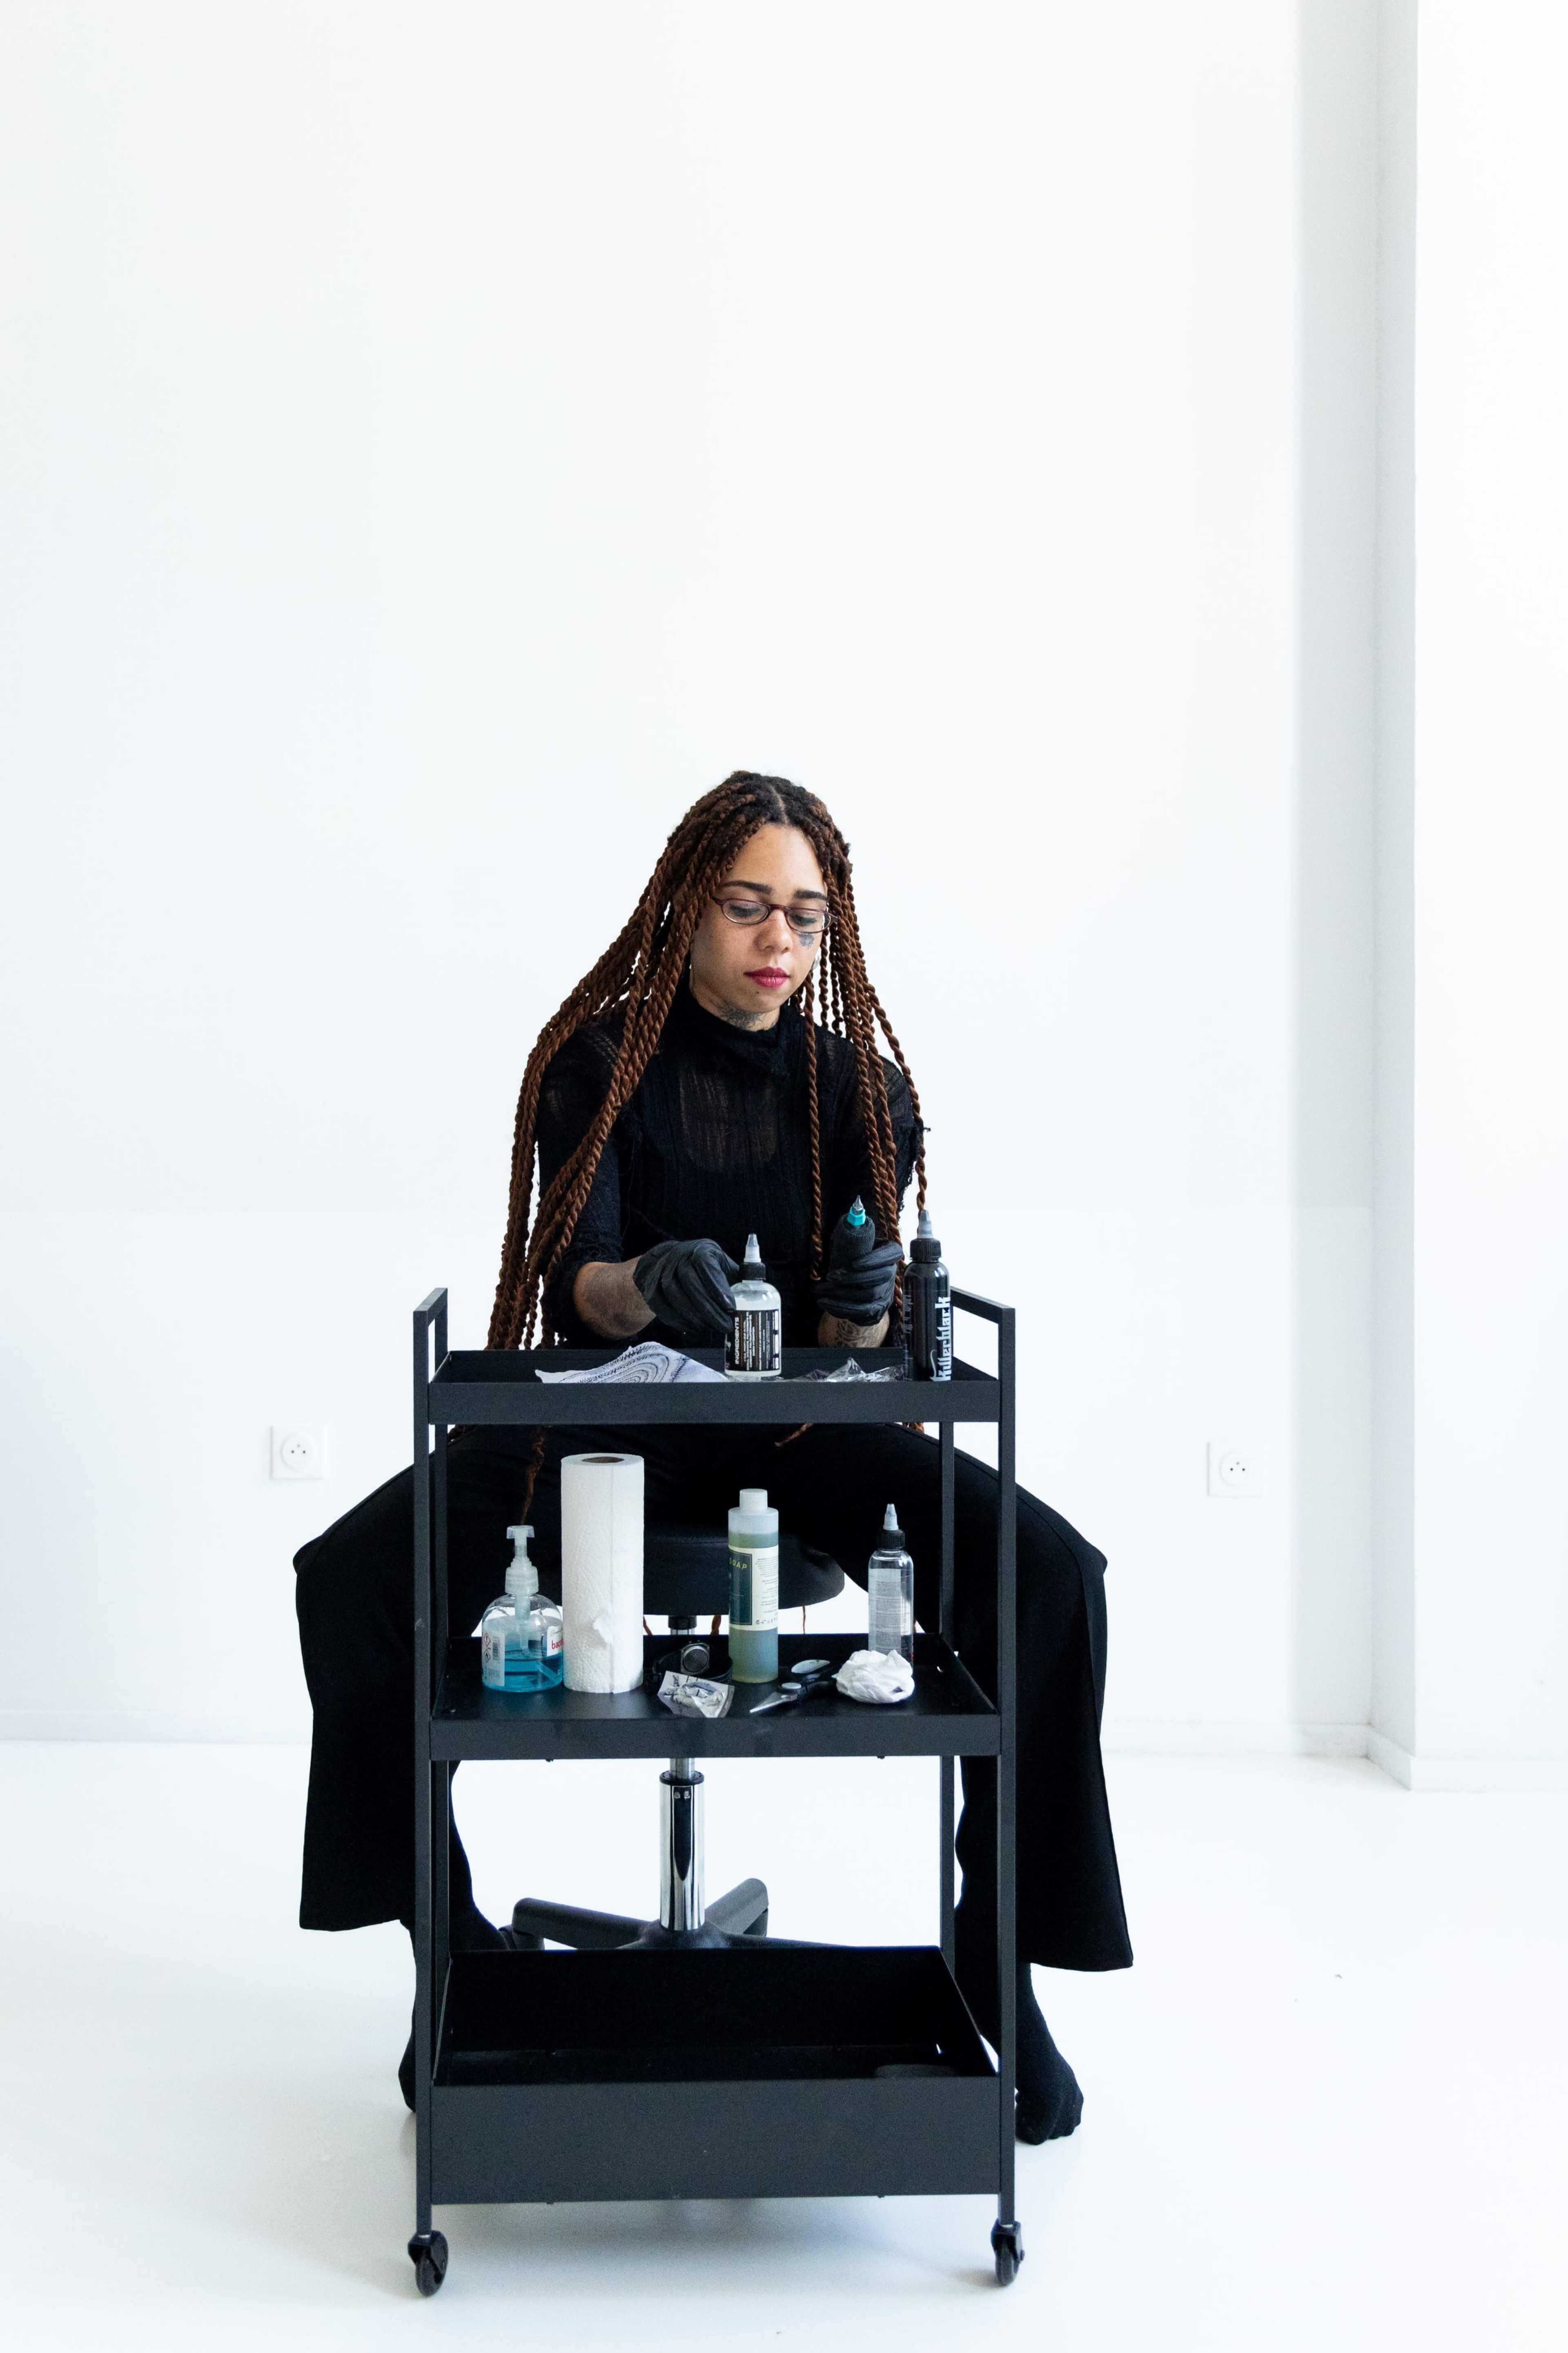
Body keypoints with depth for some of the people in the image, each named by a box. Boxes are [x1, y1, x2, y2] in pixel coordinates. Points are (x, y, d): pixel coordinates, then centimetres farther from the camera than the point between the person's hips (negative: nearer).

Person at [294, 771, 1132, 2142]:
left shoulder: (861, 1084, 2)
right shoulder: (599, 1059, -3)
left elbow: (855, 1336, -2)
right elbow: (574, 1282, -14)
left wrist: (864, 1305, -27)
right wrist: (643, 1284, -38)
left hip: (796, 1431, 1)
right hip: (605, 1417, -1)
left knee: (1049, 1574, -24)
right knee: (354, 1578, -26)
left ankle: (998, 1967, -11)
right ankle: (449, 1938, -8)